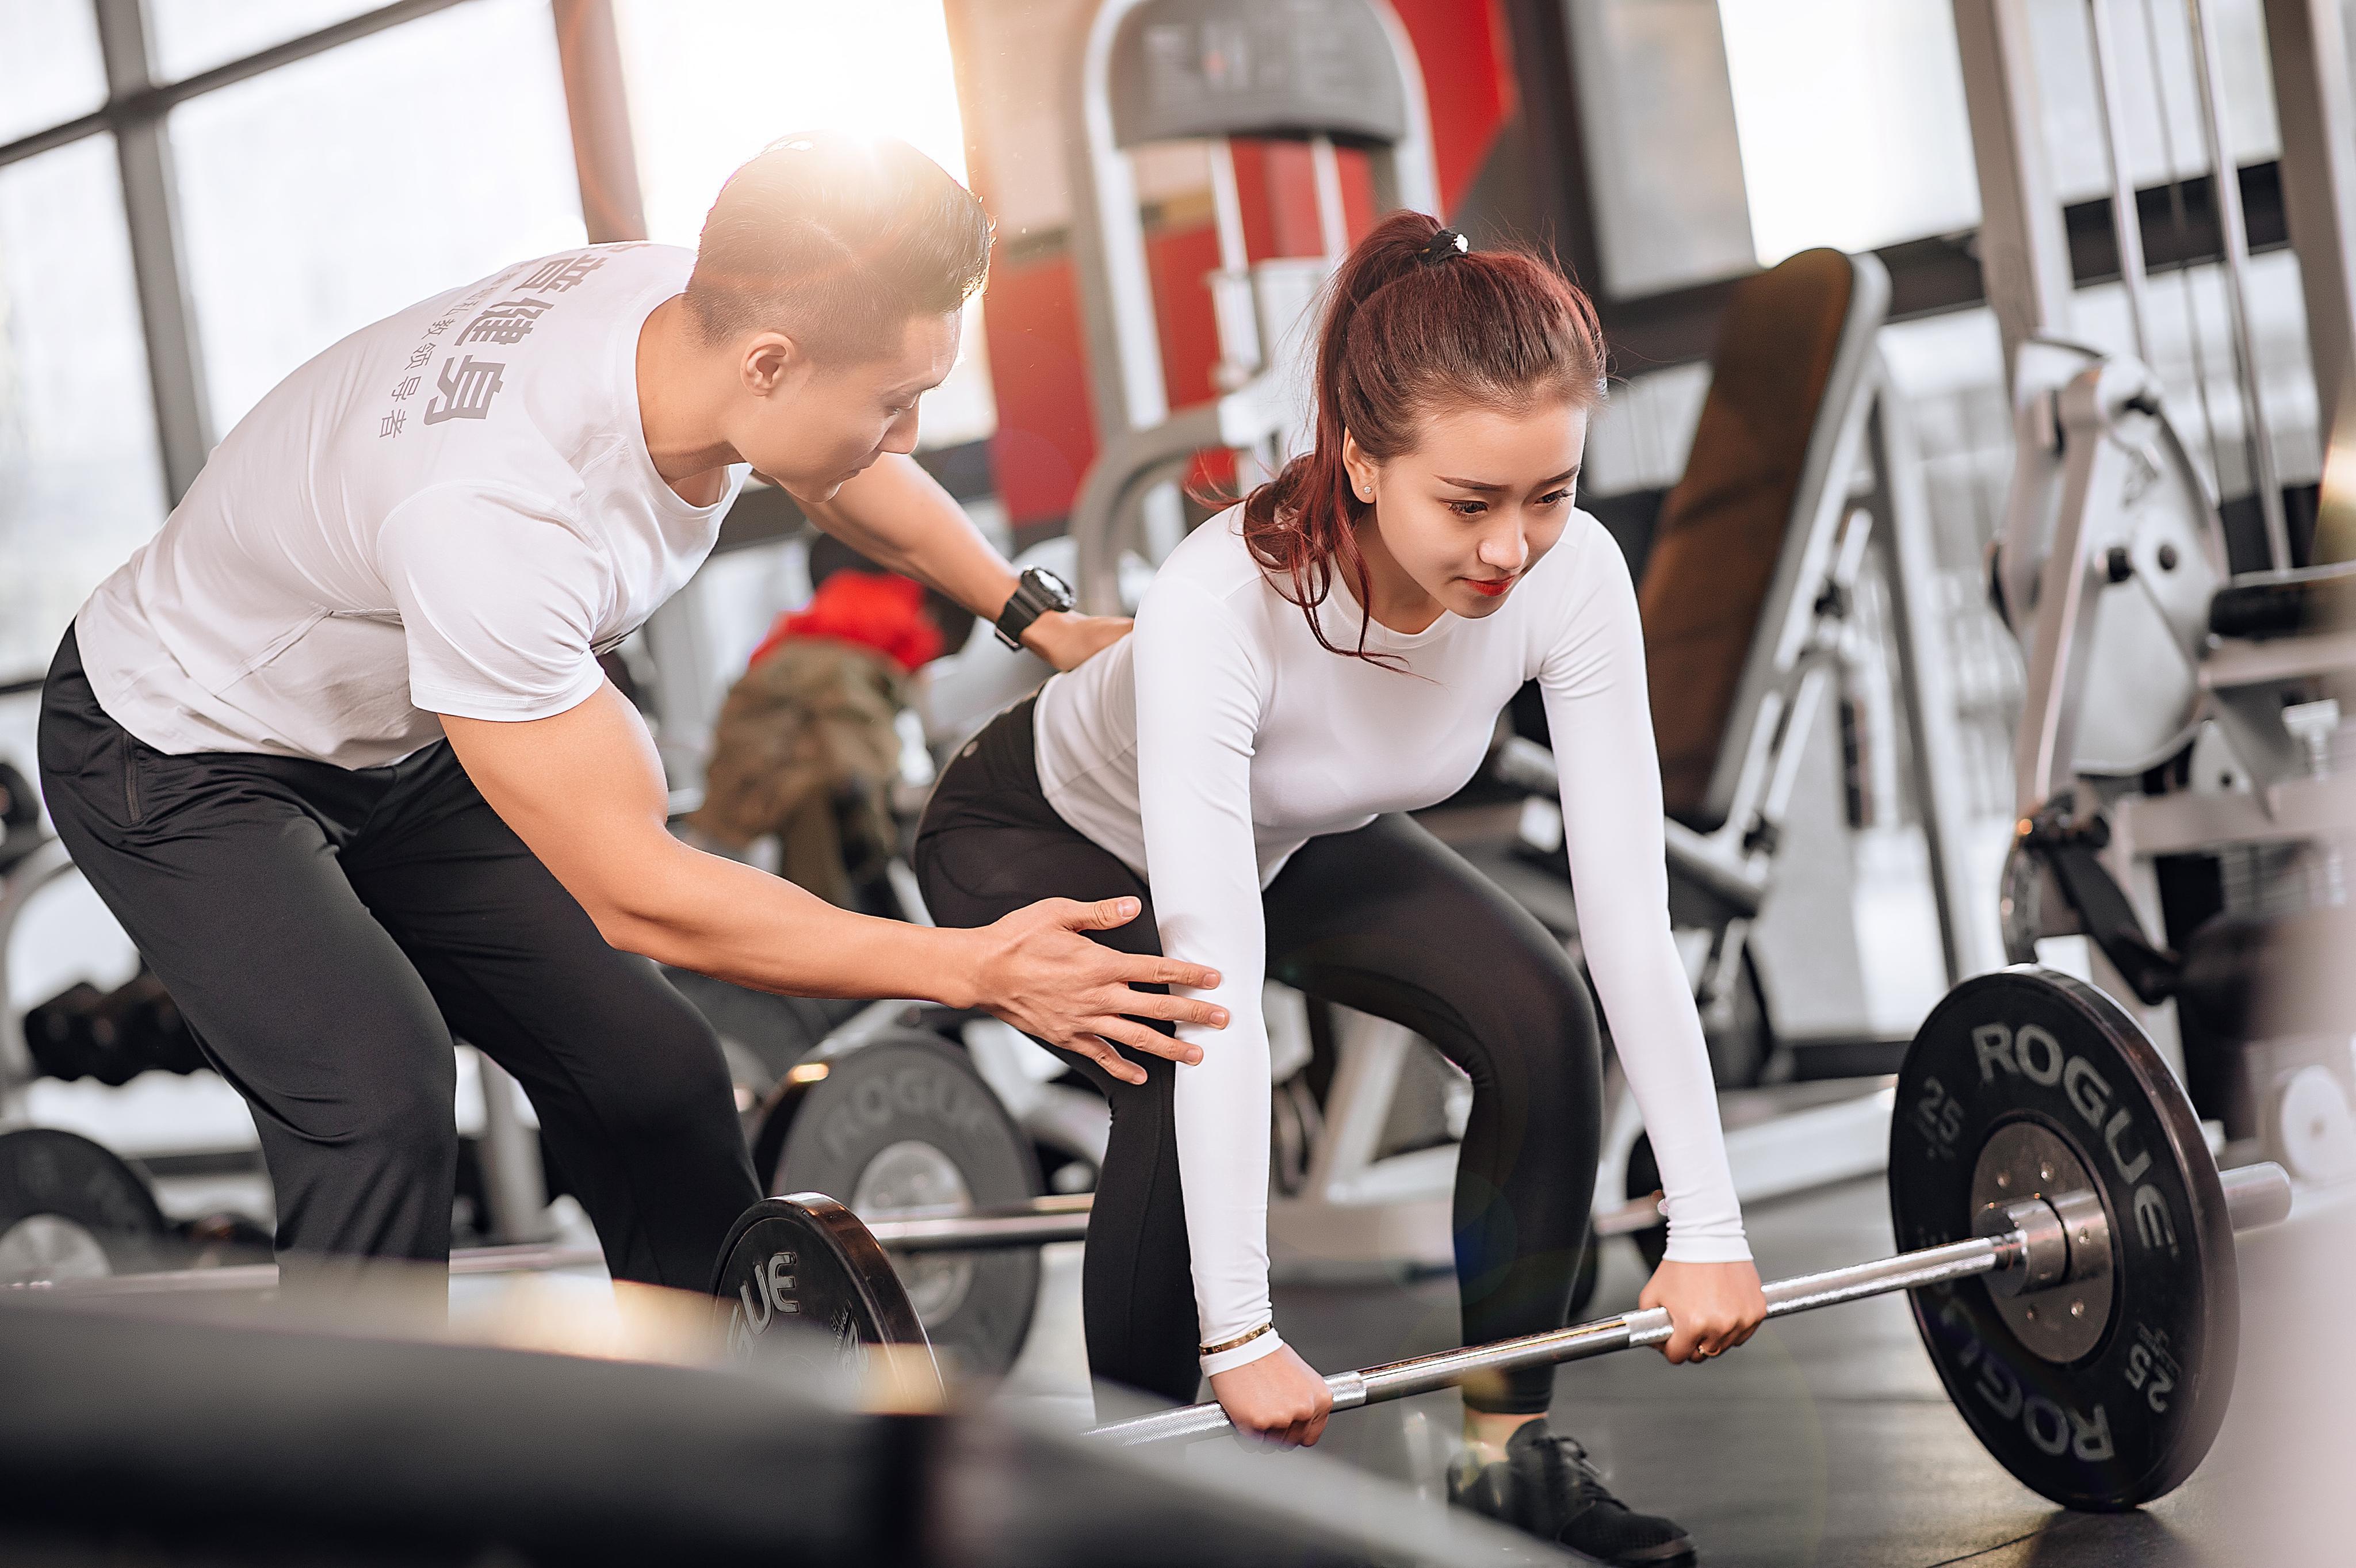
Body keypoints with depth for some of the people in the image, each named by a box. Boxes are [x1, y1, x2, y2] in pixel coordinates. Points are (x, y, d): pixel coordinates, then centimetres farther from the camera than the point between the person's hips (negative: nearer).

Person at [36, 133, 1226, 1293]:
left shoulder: (692, 308, -19)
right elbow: (631, 893, -35)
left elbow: (841, 477, 9)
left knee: (651, 1075, 4)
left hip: (396, 749, 8)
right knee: (382, 1102, -28)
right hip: (175, 762, -7)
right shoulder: (490, 516, -43)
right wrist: (974, 969, -34)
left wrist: (1036, 618, 11)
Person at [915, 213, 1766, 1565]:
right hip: (1042, 839, -4)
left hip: (1300, 834, 4)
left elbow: (1629, 905, -26)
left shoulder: (1572, 575, -29)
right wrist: (1242, 1334, -47)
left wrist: (1709, 1227, -28)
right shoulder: (1223, 604, -42)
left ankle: (1512, 1454, -1)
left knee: (1539, 1017, -17)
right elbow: (1214, 983, -45)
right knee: (1181, 1073, -31)